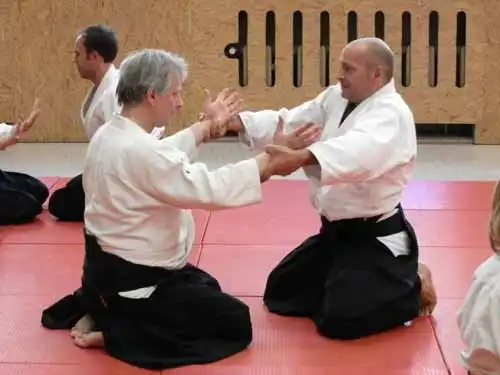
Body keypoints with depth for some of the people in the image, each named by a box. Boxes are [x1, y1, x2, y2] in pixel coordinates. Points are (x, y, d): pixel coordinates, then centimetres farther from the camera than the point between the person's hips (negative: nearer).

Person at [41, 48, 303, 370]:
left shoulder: (108, 135, 1)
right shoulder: (140, 150, -29)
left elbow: (165, 155, 18)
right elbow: (209, 189, -29)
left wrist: (209, 126, 20)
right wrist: (270, 163, -23)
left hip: (109, 266, 10)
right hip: (132, 279, -10)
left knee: (207, 288, 31)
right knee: (236, 323, -2)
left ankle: (98, 308, 18)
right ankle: (112, 335, -5)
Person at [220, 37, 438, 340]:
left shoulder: (391, 114, -23)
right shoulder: (337, 99, 5)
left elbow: (359, 150, -44)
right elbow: (289, 122, -1)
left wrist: (301, 156, -61)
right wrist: (234, 122, -18)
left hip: (375, 237, -9)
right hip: (336, 230, 9)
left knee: (338, 322, -17)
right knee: (280, 294, 15)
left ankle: (412, 287, 8)